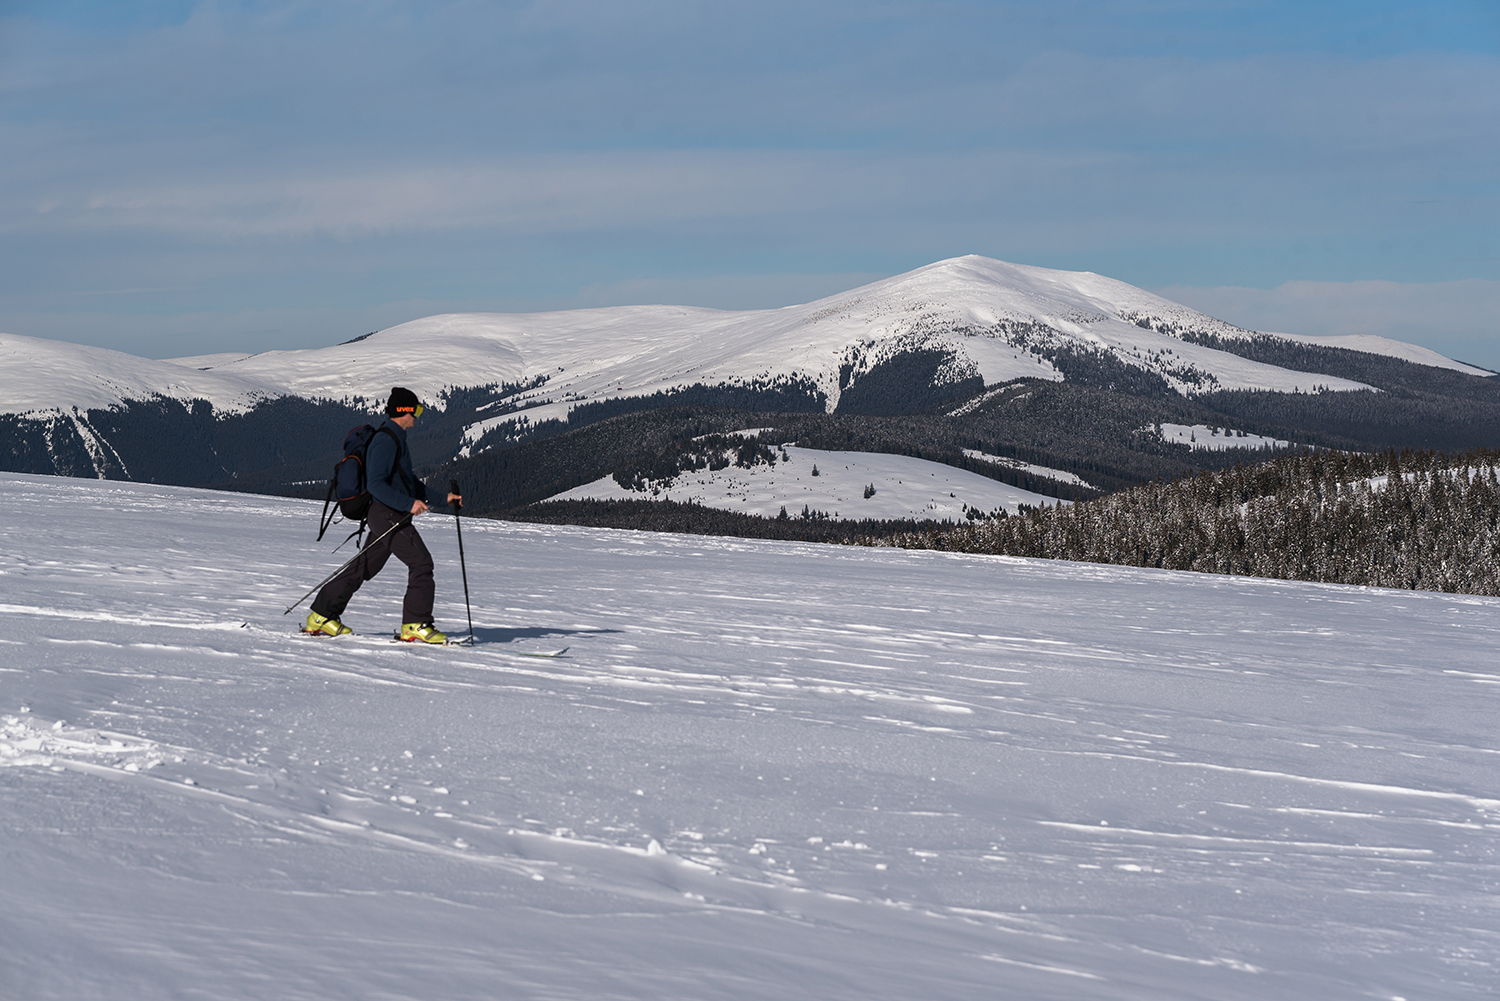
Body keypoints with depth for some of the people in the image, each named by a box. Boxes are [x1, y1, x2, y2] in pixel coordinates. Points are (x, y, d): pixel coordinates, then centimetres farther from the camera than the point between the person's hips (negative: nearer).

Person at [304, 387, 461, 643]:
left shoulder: (396, 439, 19)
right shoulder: (385, 441, -15)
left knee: (364, 567, 13)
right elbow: (376, 484, -23)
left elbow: (409, 481, 26)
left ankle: (321, 616, 19)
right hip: (388, 514, -10)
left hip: (394, 514, 10)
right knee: (421, 563, -12)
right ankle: (415, 625, -10)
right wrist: (408, 503, -29)